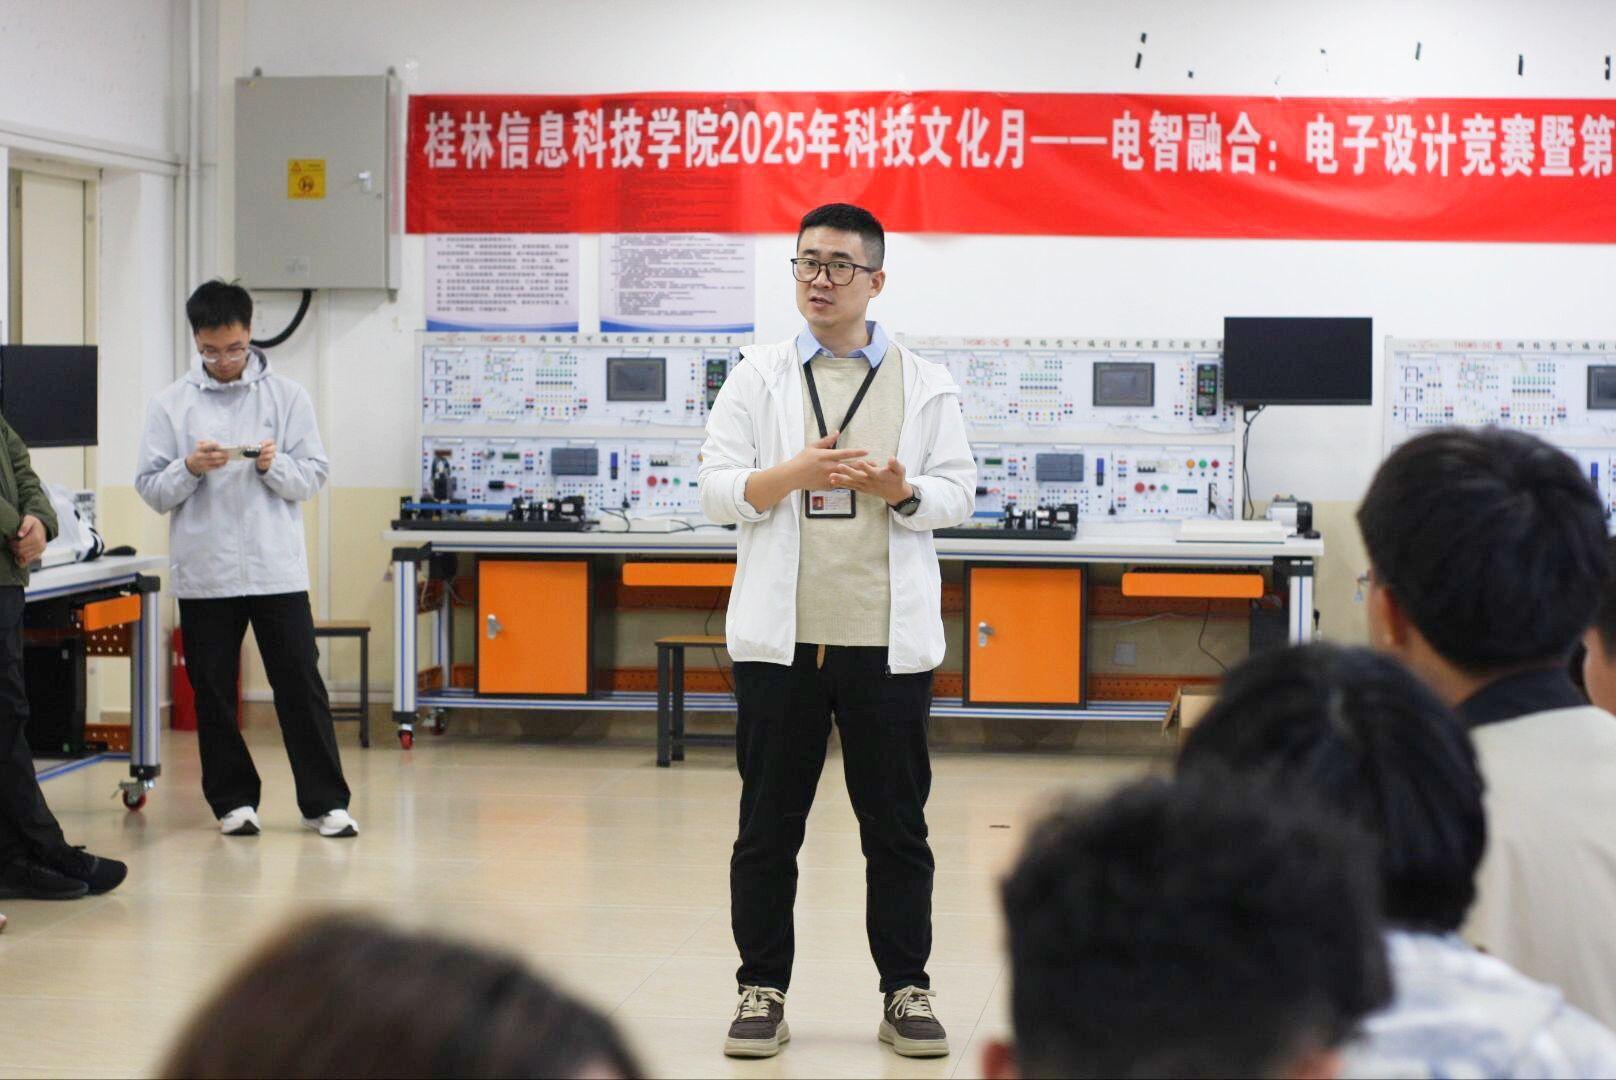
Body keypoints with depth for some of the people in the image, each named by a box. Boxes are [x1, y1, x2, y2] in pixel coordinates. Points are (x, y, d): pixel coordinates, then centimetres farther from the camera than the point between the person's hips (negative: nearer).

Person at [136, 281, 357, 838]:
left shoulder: (287, 396, 4)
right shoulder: (171, 404, 4)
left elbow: (313, 476, 3)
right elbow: (150, 488, 3)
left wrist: (274, 464, -16)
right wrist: (190, 468, -15)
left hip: (278, 570, -1)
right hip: (203, 573, 1)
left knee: (301, 687, -1)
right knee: (213, 693, 6)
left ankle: (325, 802, 5)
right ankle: (233, 800, 18)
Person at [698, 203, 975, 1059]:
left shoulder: (924, 385, 6)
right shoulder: (757, 378, 7)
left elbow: (957, 492, 5)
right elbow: (715, 490, 1)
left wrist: (903, 493, -16)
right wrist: (793, 473, -15)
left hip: (887, 638, 0)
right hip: (780, 636, 0)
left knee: (896, 827, 6)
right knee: (768, 827, 6)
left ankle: (906, 991, 15)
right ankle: (762, 989, 16)